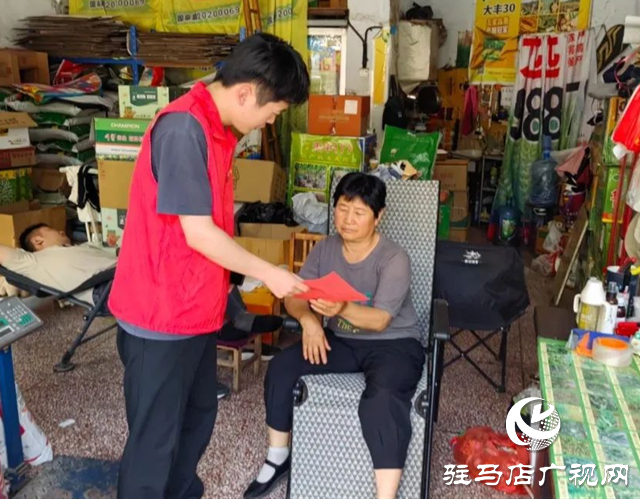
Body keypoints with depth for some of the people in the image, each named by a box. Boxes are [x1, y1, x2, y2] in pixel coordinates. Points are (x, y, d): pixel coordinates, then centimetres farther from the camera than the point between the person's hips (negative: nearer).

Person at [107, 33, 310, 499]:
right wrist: (268, 273, -11)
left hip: (196, 307, 9)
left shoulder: (215, 127, 7)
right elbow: (199, 233, -22)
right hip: (161, 313, -9)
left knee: (198, 416, 23)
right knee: (155, 436, 7)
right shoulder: (184, 128, -23)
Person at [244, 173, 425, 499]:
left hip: (393, 343, -5)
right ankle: (278, 458, 6)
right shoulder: (324, 249, -2)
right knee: (281, 367, -14)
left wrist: (341, 309, -47)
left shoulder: (394, 259, -18)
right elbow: (293, 296, -3)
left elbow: (379, 320, -27)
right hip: (341, 340, 5)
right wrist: (308, 318, -26)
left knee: (382, 400, -35)